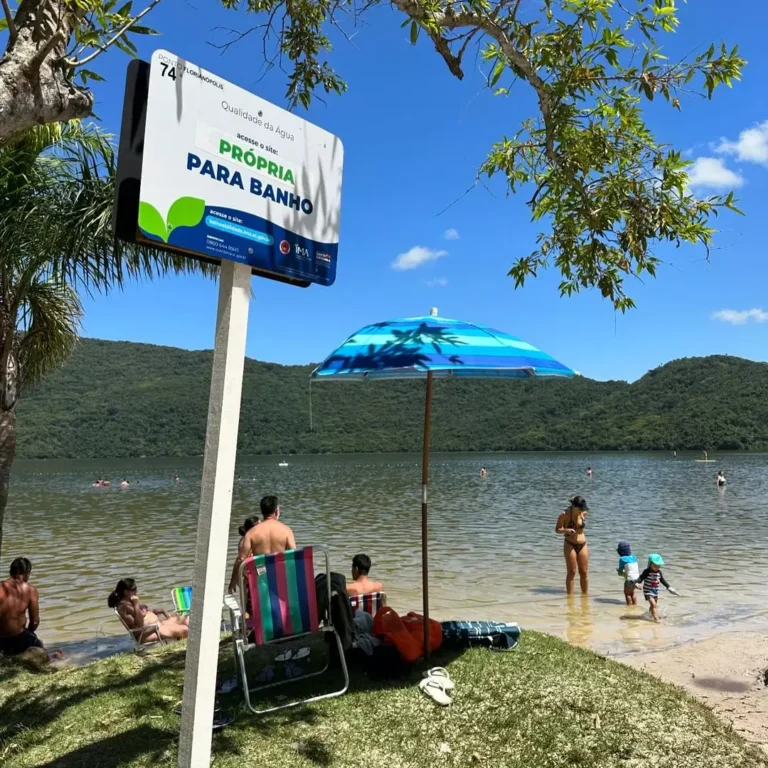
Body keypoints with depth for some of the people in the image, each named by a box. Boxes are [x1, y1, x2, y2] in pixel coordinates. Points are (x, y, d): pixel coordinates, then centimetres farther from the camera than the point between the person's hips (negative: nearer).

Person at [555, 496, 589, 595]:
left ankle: (585, 595, 18)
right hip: (570, 545, -4)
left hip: (583, 545, 4)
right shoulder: (565, 515, -12)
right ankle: (570, 596, 5)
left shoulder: (583, 514, 1)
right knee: (571, 572, -2)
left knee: (584, 572, 7)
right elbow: (557, 529, -9)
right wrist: (566, 530, -26)